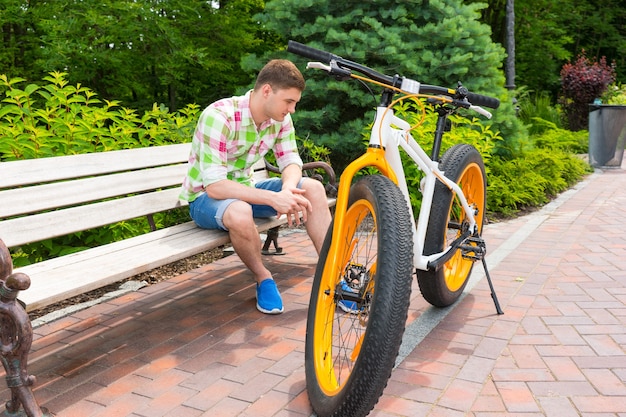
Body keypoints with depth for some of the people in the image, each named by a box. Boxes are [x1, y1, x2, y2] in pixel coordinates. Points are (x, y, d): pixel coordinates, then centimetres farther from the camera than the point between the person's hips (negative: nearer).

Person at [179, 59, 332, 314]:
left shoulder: (280, 118, -8)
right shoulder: (219, 117, -28)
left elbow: (291, 162, -6)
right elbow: (214, 186, -33)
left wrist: (288, 189, -31)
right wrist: (273, 199, -41)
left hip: (244, 190, 6)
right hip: (205, 197, -6)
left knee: (313, 188, -13)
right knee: (240, 212, -41)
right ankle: (264, 279, -11)